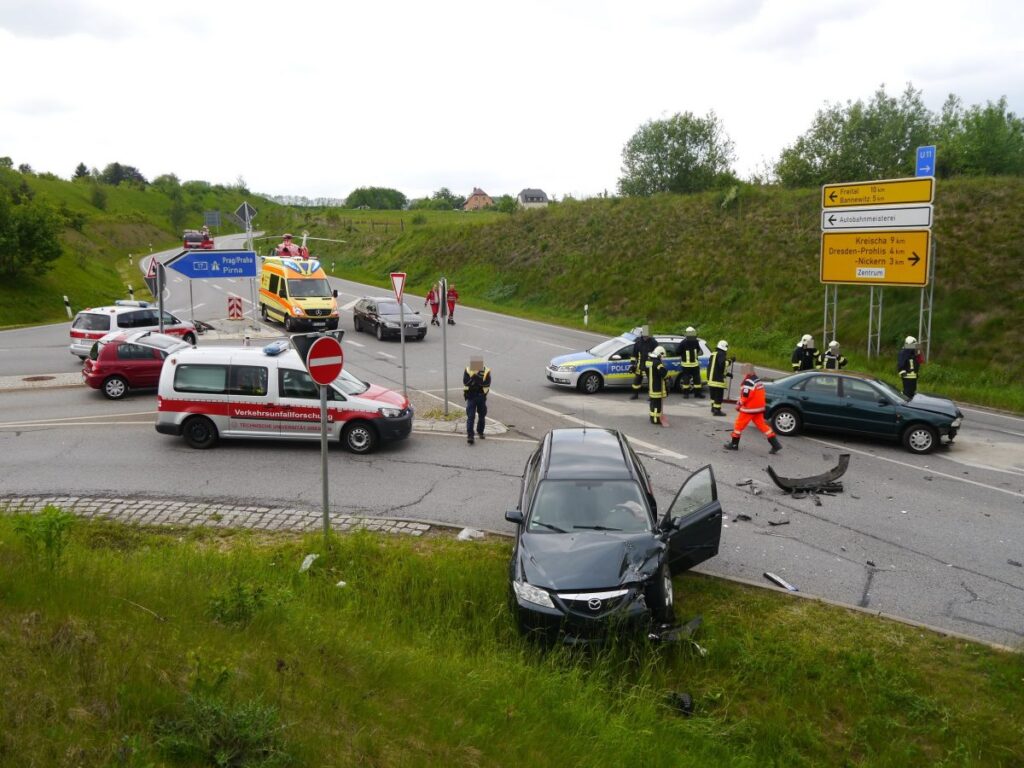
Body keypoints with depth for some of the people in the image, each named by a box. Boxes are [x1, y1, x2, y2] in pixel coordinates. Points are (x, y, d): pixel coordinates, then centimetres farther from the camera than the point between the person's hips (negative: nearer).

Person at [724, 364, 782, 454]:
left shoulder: (748, 382, -19)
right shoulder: (759, 381, 12)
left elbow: (745, 397, -22)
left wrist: (739, 404, -6)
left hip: (749, 409, -9)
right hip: (759, 408, 9)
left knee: (739, 425, 5)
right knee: (762, 425, 10)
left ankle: (734, 444, 13)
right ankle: (776, 444, 6)